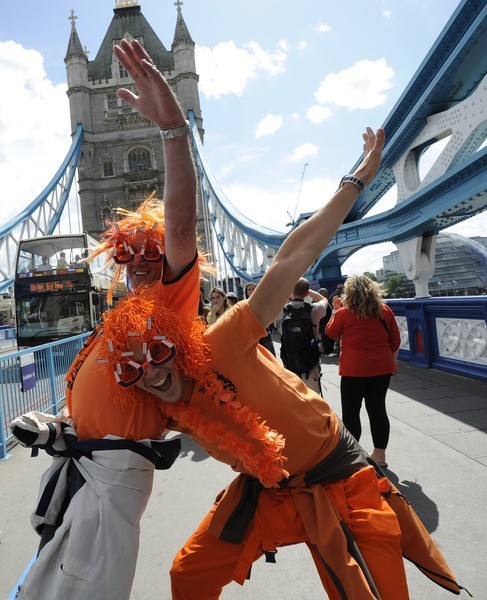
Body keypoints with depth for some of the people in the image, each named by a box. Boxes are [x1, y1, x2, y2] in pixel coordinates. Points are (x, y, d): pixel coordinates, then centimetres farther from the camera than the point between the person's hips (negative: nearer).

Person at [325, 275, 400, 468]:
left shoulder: (344, 313, -9)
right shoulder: (384, 310, 3)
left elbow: (331, 333, 7)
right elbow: (395, 340, 8)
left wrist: (336, 309, 13)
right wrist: (392, 361, 19)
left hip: (354, 370, -4)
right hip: (382, 369, 4)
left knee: (350, 412, 7)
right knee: (377, 409, 12)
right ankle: (379, 455, 21)